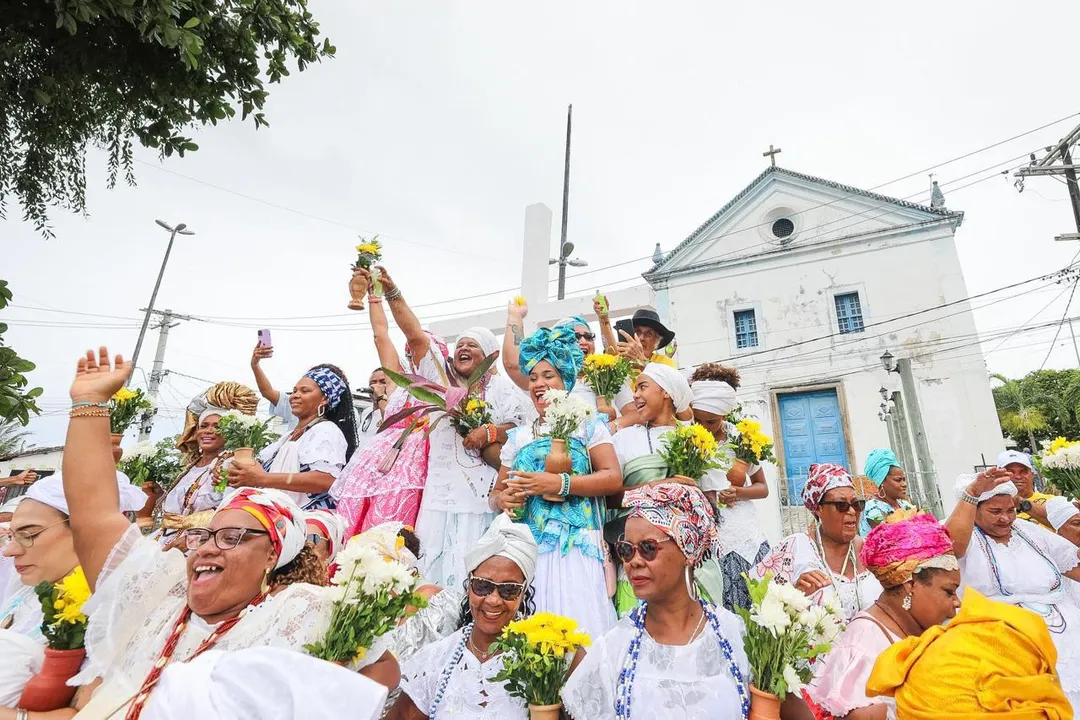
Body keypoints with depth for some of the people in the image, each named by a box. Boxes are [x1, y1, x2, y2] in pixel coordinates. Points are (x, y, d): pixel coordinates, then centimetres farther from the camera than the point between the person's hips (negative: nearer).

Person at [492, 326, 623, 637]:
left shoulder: (587, 425, 5)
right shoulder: (517, 437, 16)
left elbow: (614, 479, -6)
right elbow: (497, 493, 18)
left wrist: (560, 484, -17)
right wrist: (503, 499, -6)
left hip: (576, 546, -3)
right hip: (527, 549, 3)